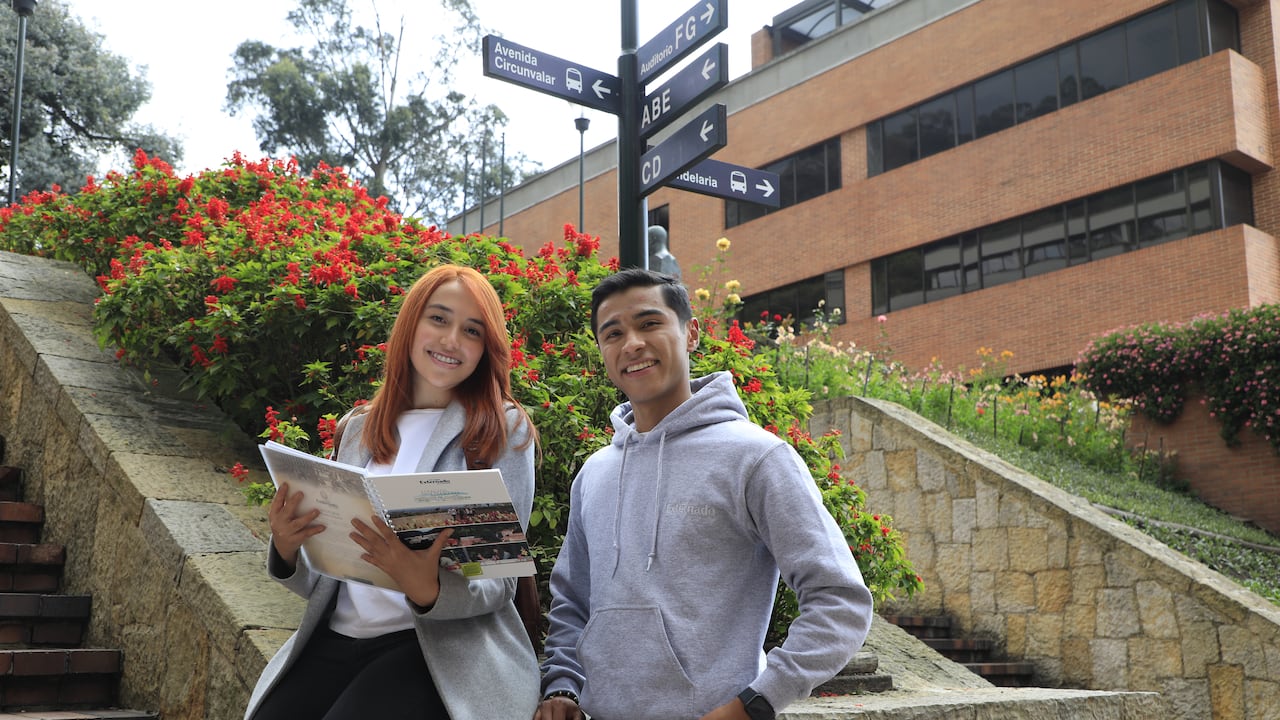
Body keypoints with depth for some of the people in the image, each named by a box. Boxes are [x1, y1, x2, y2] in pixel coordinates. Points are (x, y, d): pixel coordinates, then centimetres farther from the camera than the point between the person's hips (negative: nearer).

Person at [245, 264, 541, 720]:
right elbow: (323, 582, 14)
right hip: (336, 639, 4)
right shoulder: (359, 429, 13)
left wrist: (428, 591, -25)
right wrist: (286, 552, -8)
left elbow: (499, 585, -5)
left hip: (441, 647, -4)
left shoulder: (506, 430, -1)